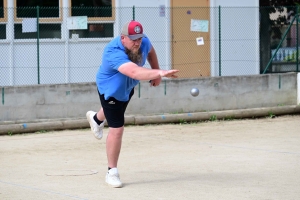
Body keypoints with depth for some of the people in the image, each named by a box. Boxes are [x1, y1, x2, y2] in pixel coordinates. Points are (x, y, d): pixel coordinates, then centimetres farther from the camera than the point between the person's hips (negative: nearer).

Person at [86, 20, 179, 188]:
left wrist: (157, 73, -7)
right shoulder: (114, 53, -46)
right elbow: (135, 72, -62)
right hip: (111, 90, -7)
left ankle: (97, 118, 71)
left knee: (118, 109, 35)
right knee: (117, 129, -12)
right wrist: (160, 73, -74)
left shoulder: (143, 42, -25)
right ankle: (112, 172, 5)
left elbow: (150, 51, 2)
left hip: (128, 87, 7)